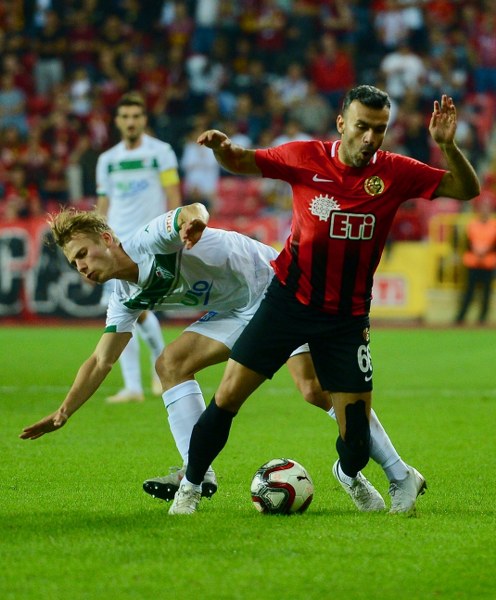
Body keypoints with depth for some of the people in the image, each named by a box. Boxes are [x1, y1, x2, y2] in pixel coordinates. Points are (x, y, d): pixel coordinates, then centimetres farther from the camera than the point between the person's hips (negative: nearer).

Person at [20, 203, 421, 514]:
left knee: (316, 389, -19)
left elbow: (192, 211, -39)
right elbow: (101, 361, 9)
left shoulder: (152, 240, -20)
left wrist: (193, 220, -64)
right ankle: (198, 473, -11)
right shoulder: (127, 298, 4)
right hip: (236, 313, 8)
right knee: (171, 363, -7)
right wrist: (63, 413, 1)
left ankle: (399, 475, -12)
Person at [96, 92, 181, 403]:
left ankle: (161, 361, 8)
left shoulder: (160, 152, 1)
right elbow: (104, 206, 17)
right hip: (118, 242, 4)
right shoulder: (107, 160, 13)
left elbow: (174, 198, -1)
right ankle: (132, 387, 2)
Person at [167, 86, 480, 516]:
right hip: (289, 299, 0)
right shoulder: (306, 158, -8)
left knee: (356, 442, -3)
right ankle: (190, 487, 15)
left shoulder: (395, 173, -7)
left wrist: (447, 146, -24)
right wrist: (222, 147, -18)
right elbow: (240, 163, 5)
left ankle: (349, 473, 34)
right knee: (228, 396, -6)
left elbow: (467, 190, -7)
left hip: (347, 317, 0)